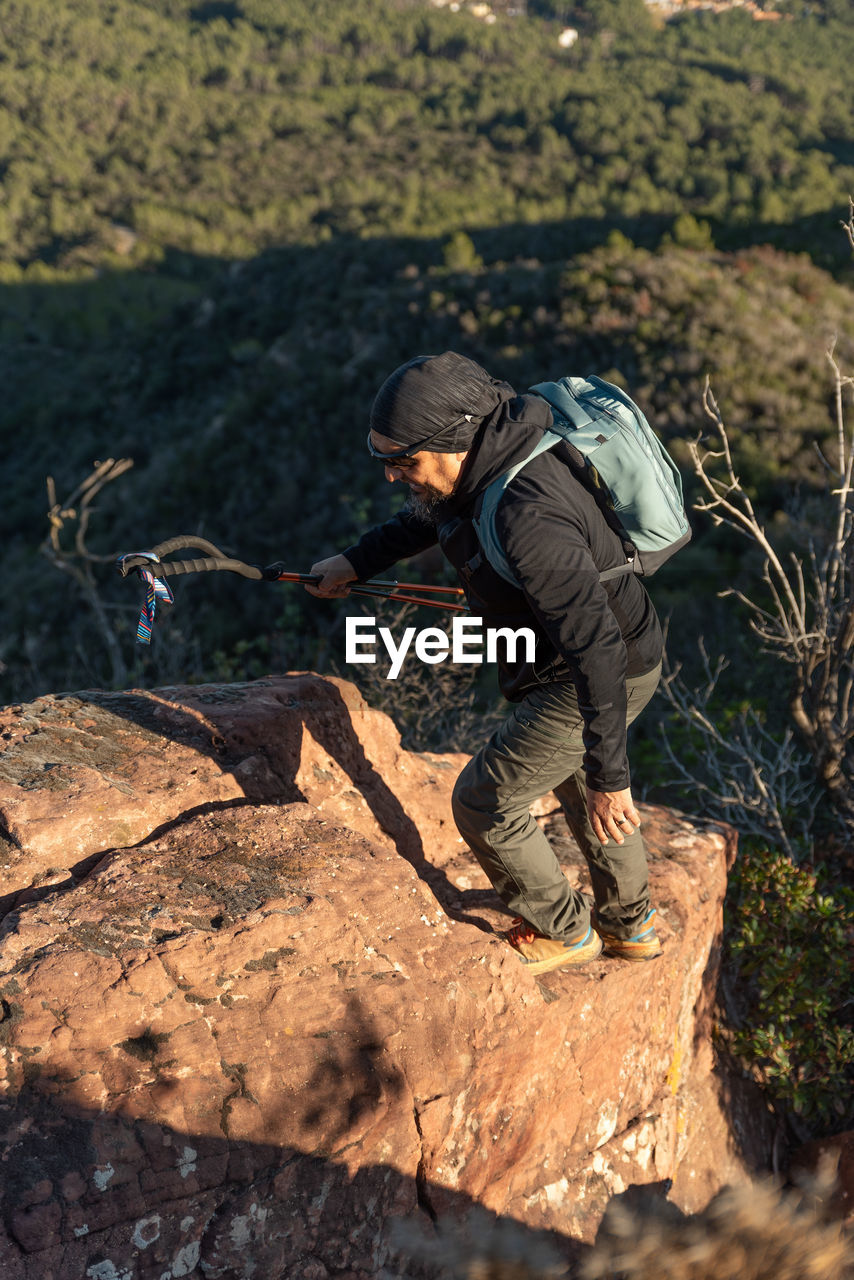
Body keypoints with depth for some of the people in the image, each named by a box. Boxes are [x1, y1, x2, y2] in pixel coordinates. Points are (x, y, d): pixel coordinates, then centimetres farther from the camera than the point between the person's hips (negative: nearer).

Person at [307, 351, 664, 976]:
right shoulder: (482, 453, -7)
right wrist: (356, 562, 22)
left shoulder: (528, 523, -38)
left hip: (612, 673, -10)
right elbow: (429, 515, 17)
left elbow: (597, 649, -36)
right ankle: (630, 926, 50)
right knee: (576, 777, 29)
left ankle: (565, 931, 28)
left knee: (485, 802, 3)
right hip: (589, 647, 10)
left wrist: (607, 777, -30)